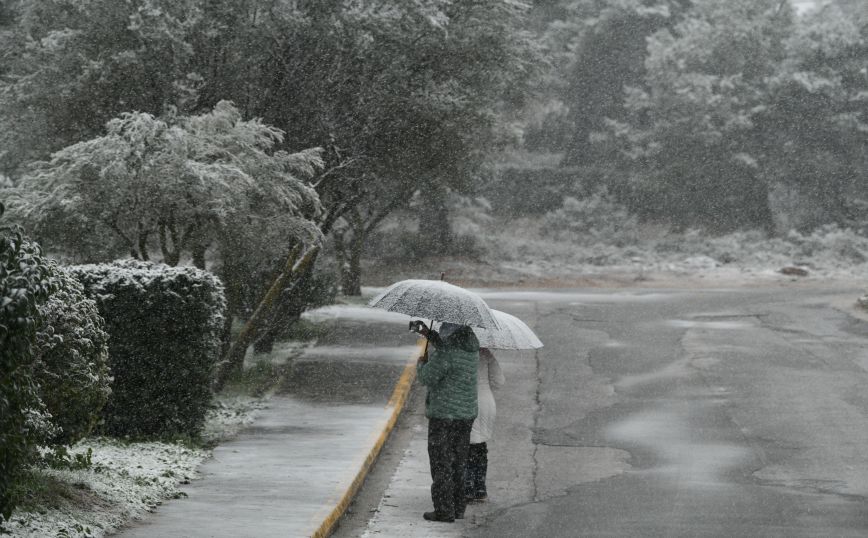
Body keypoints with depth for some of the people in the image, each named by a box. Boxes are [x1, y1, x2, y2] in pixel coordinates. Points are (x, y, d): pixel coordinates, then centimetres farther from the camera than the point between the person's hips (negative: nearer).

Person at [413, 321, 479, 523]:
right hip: (467, 414, 8)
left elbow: (427, 377, -17)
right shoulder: (472, 348, 5)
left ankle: (444, 510, 1)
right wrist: (429, 333, 27)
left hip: (444, 415, -8)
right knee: (458, 462, 17)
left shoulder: (446, 353, -21)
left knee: (441, 463, 0)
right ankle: (458, 507, 23)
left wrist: (421, 364, 4)